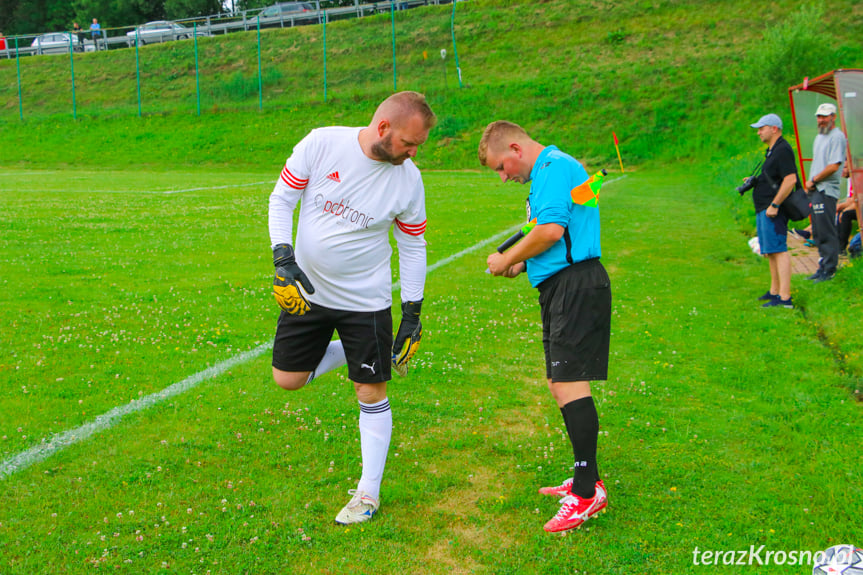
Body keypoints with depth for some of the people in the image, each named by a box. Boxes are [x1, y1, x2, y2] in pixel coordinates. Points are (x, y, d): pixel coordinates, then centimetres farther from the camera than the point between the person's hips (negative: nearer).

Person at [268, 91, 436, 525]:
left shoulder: (408, 179, -10)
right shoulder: (322, 143, -13)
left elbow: (413, 247, 0)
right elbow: (281, 200, -5)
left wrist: (412, 315, 0)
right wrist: (284, 261, -17)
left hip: (365, 299, -1)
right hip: (306, 291, 2)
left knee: (371, 392, 0)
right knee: (287, 379, 7)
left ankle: (369, 493, 15)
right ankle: (347, 351, 32)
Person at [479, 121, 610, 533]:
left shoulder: (555, 166, -9)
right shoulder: (546, 173, 24)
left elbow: (552, 229, -21)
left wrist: (506, 260, -7)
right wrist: (522, 265, 14)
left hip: (576, 286, -11)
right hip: (560, 286, 11)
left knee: (568, 382, -14)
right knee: (559, 383, 13)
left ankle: (588, 492, -12)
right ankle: (586, 479, 21)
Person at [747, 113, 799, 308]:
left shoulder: (783, 150, -14)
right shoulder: (771, 150, 19)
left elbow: (790, 180, -23)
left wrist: (774, 205, -24)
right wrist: (755, 181, 17)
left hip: (773, 210, -11)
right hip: (764, 209, 11)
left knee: (778, 250, -14)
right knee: (771, 251, 16)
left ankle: (785, 297, -17)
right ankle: (774, 291, 26)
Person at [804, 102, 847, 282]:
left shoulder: (837, 137, -11)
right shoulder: (819, 136, 19)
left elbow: (834, 166, -18)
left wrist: (814, 180, -11)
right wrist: (810, 183, 9)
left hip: (826, 190, -10)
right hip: (816, 190, 10)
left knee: (827, 232, -8)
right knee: (818, 232, 13)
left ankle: (829, 270, -3)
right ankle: (823, 267, 21)